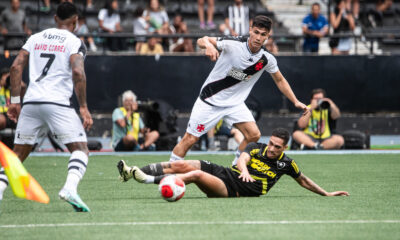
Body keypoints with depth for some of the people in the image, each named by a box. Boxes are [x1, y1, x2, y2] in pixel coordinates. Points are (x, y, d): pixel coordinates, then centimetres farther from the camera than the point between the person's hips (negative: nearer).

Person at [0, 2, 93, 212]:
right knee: (80, 149, -1)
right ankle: (70, 187, -26)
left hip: (31, 102, 5)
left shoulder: (36, 38, 18)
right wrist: (83, 107, -9)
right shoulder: (75, 42, 4)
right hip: (58, 104, -4)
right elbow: (77, 72, -11)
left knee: (17, 154, 14)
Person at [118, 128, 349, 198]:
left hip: (233, 190, -4)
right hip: (222, 172, 4)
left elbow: (304, 180, 18)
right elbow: (242, 159, -11)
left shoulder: (286, 163, 3)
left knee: (196, 175, -30)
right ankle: (133, 172, -19)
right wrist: (243, 169, -35)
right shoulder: (256, 147, 7)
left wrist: (327, 193, 17)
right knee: (181, 165, -15)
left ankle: (150, 180, -35)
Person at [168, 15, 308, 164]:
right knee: (189, 139, -4)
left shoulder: (267, 60, -7)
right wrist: (208, 45, -44)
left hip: (235, 103, 4)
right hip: (210, 100, -4)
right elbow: (202, 40, -21)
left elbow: (280, 80, 10)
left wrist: (296, 102, 8)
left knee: (254, 135, -13)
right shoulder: (233, 44, -21)